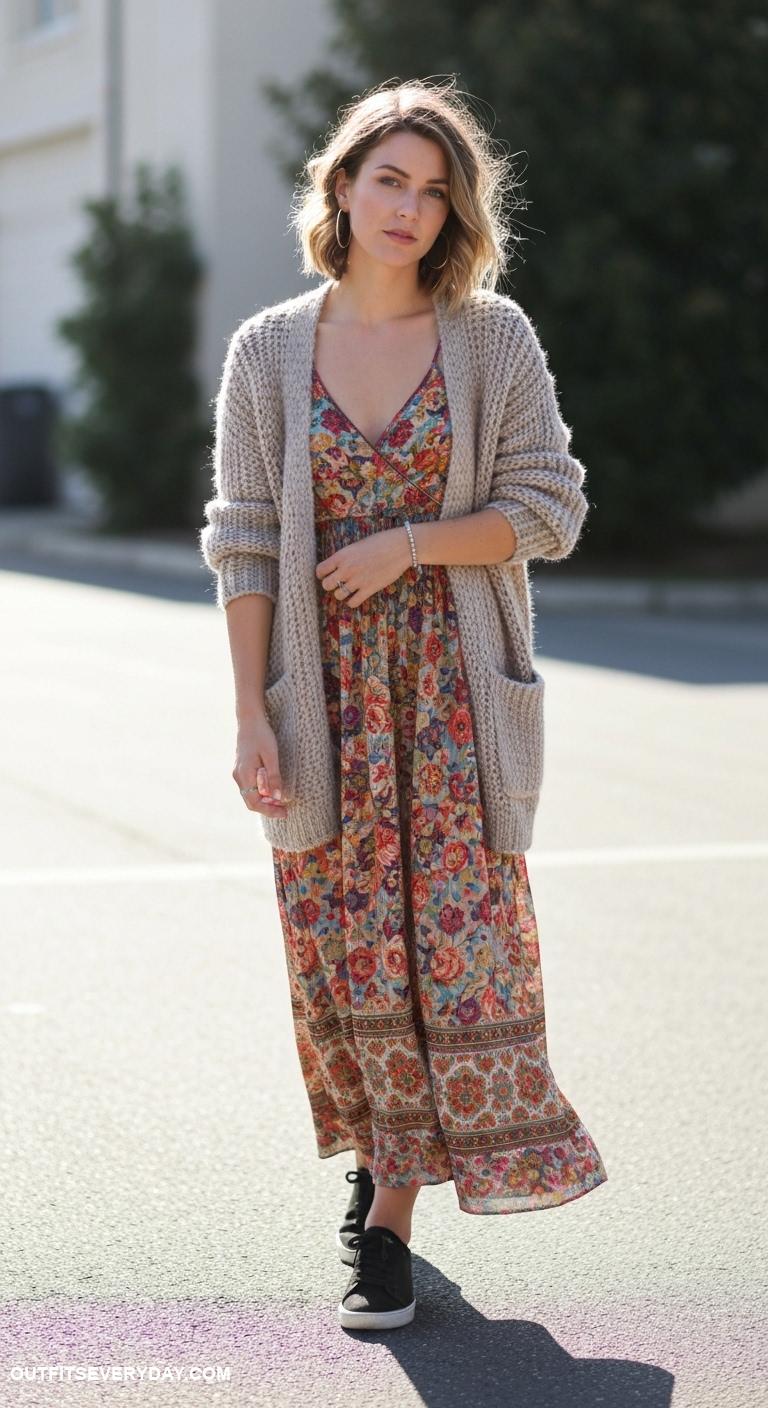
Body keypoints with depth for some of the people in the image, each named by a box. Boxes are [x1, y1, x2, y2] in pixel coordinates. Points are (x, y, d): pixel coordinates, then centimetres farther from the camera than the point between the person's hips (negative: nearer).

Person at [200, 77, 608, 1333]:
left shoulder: (493, 339, 1)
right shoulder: (269, 351, 3)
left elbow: (550, 512, -1)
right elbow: (244, 543, 1)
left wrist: (410, 543, -13)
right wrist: (252, 714, -5)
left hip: (454, 688, -1)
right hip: (328, 693, 1)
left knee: (451, 933, -4)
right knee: (341, 938, 6)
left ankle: (391, 1209, 4)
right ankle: (381, 1146, 31)